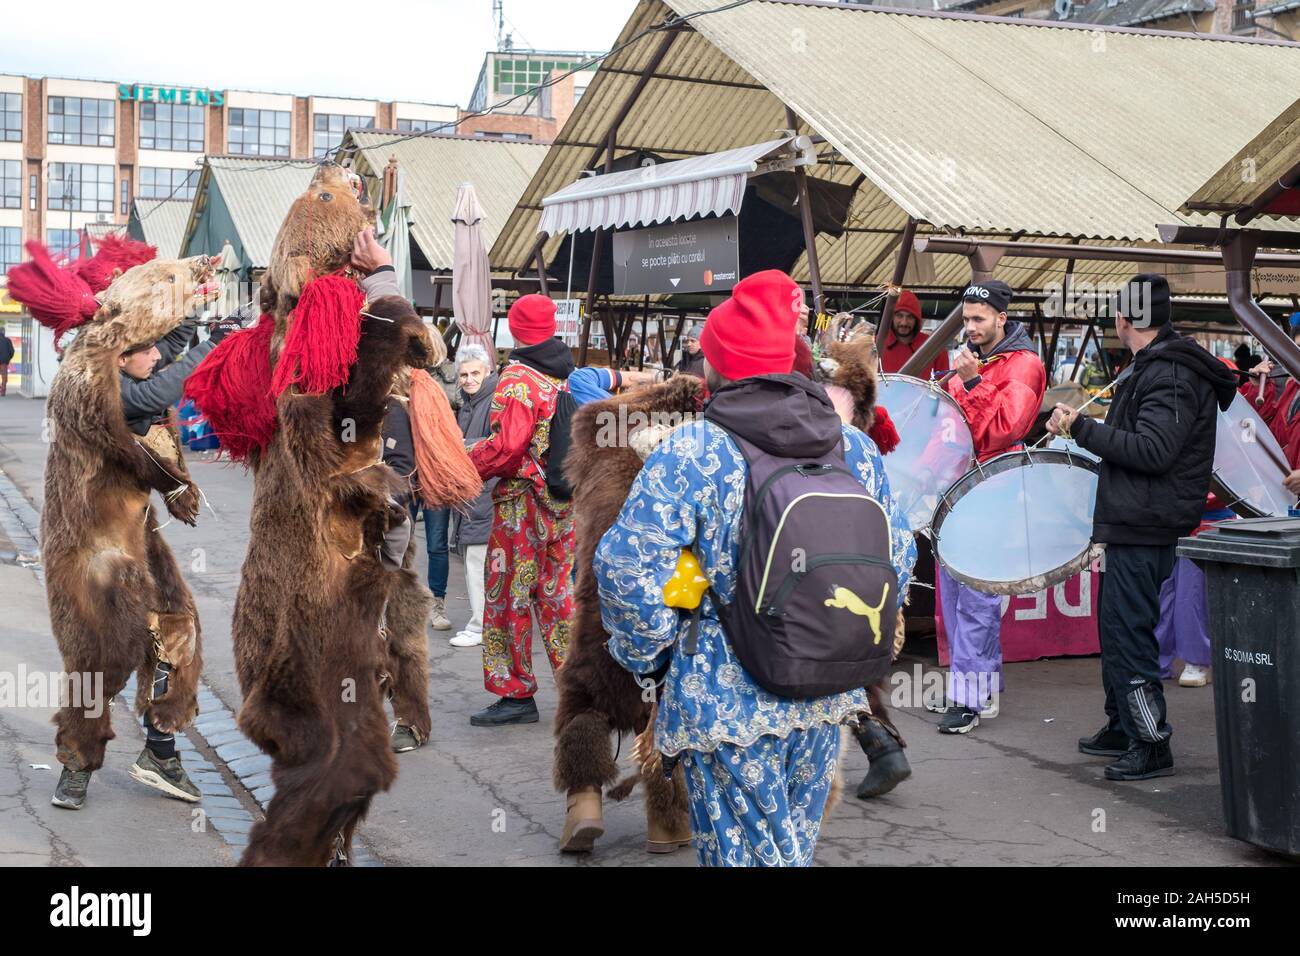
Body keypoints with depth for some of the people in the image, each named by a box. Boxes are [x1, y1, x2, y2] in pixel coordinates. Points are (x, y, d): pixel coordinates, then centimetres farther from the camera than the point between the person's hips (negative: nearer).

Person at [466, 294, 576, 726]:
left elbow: (506, 446, -23)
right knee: (557, 592, 16)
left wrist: (463, 466, -12)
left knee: (509, 596, 3)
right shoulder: (571, 376, 8)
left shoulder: (517, 380, -15)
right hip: (567, 499, 7)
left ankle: (516, 694, 8)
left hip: (523, 500, -7)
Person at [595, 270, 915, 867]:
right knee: (794, 847, 22)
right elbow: (897, 555, 10)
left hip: (725, 700, -5)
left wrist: (648, 656, -5)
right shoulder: (855, 449, 2)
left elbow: (626, 567, -20)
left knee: (747, 854, 6)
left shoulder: (692, 453, -14)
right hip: (826, 697, 6)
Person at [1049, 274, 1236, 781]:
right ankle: (1122, 727, 30)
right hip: (1132, 524, 11)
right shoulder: (1150, 368, 16)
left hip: (1144, 530, -11)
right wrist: (1082, 427, 15)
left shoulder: (1170, 374, -17)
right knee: (1116, 625, 18)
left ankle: (1152, 745, -1)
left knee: (1128, 632, -7)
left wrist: (1083, 429, -21)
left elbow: (1152, 451, -26)